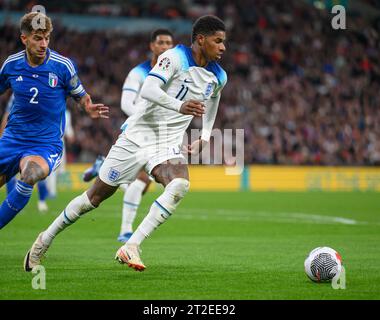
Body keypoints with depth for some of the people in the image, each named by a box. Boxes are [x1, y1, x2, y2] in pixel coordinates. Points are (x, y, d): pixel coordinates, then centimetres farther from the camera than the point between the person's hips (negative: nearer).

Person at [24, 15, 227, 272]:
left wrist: (205, 137, 20)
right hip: (138, 136, -4)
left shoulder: (218, 77, 5)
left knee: (180, 185, -29)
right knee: (96, 195, 5)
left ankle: (131, 247, -29)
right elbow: (148, 90, -31)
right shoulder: (175, 57, -14)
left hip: (168, 145, 4)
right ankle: (46, 239, 27)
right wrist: (179, 106, -47)